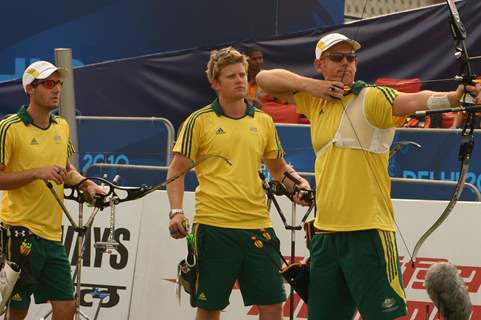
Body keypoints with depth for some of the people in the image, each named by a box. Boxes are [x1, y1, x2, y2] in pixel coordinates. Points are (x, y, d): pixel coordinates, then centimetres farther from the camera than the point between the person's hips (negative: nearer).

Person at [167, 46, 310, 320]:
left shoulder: (263, 121, 12)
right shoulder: (200, 121, 0)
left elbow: (278, 168, 23)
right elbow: (177, 170, 2)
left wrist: (298, 183, 4)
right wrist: (176, 212, -11)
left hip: (258, 226, 3)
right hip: (214, 226, -3)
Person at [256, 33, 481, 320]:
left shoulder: (371, 99, -7)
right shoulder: (317, 99, 12)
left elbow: (412, 101, -25)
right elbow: (265, 79, 17)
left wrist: (453, 97, -45)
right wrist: (310, 84, 0)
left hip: (368, 233, -6)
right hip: (326, 234, 6)